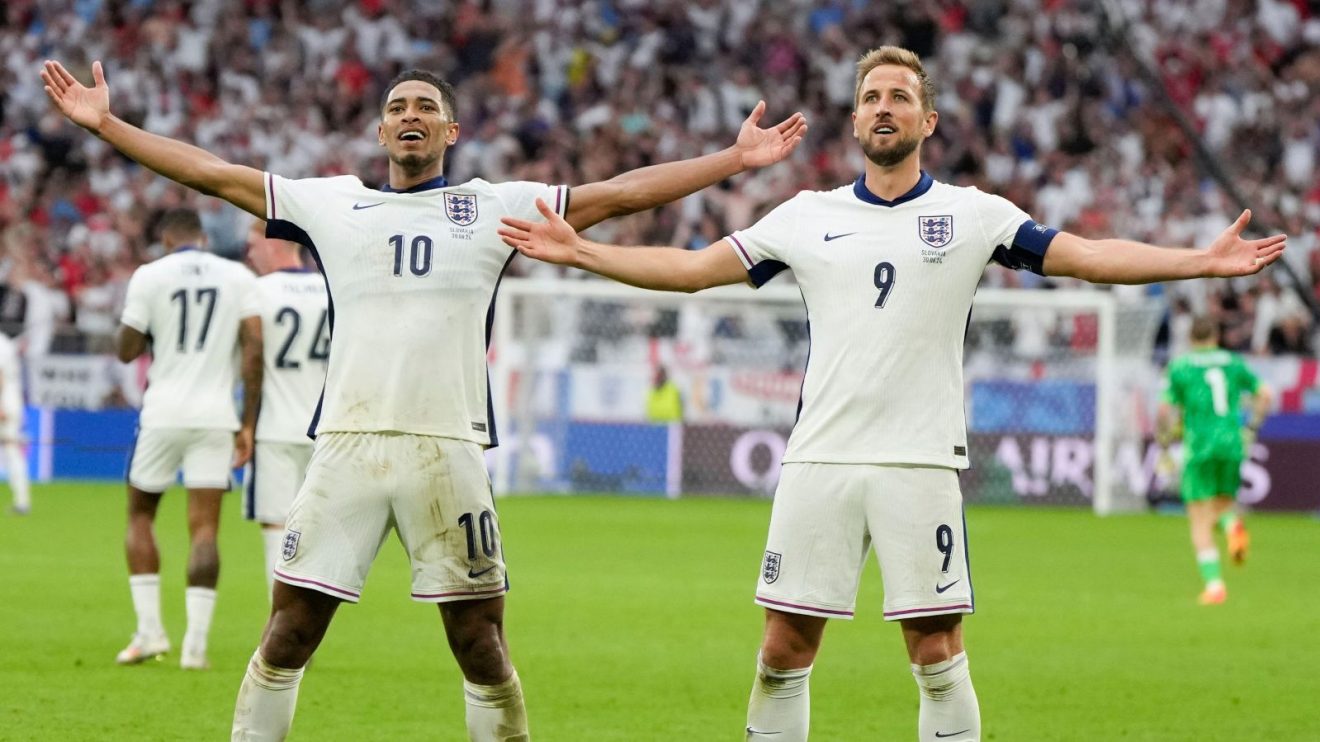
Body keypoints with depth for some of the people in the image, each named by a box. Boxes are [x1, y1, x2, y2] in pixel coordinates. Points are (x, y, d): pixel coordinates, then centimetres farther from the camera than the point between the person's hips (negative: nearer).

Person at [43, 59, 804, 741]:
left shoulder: (497, 206, 12)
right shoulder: (333, 203, 15)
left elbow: (620, 193, 11)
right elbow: (213, 173, 17)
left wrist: (736, 158, 6)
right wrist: (107, 124, 13)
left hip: (448, 451, -1)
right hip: (347, 446, 1)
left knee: (481, 645, 0)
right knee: (288, 633, -1)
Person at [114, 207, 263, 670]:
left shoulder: (150, 277, -1)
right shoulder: (239, 278, 4)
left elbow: (127, 351, 2)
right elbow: (254, 349, -2)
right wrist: (248, 425, 1)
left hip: (163, 415, -1)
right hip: (215, 418, 1)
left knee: (140, 515, 16)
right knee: (204, 528, 1)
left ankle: (149, 629, 8)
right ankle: (196, 643, -8)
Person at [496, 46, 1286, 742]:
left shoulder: (972, 214, 4)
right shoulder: (808, 216, 10)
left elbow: (1087, 256, -2)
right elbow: (694, 268, 13)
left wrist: (1202, 260, -14)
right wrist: (578, 250, 8)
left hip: (922, 461, -2)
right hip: (820, 458, 2)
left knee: (937, 649, -3)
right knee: (785, 647, 1)